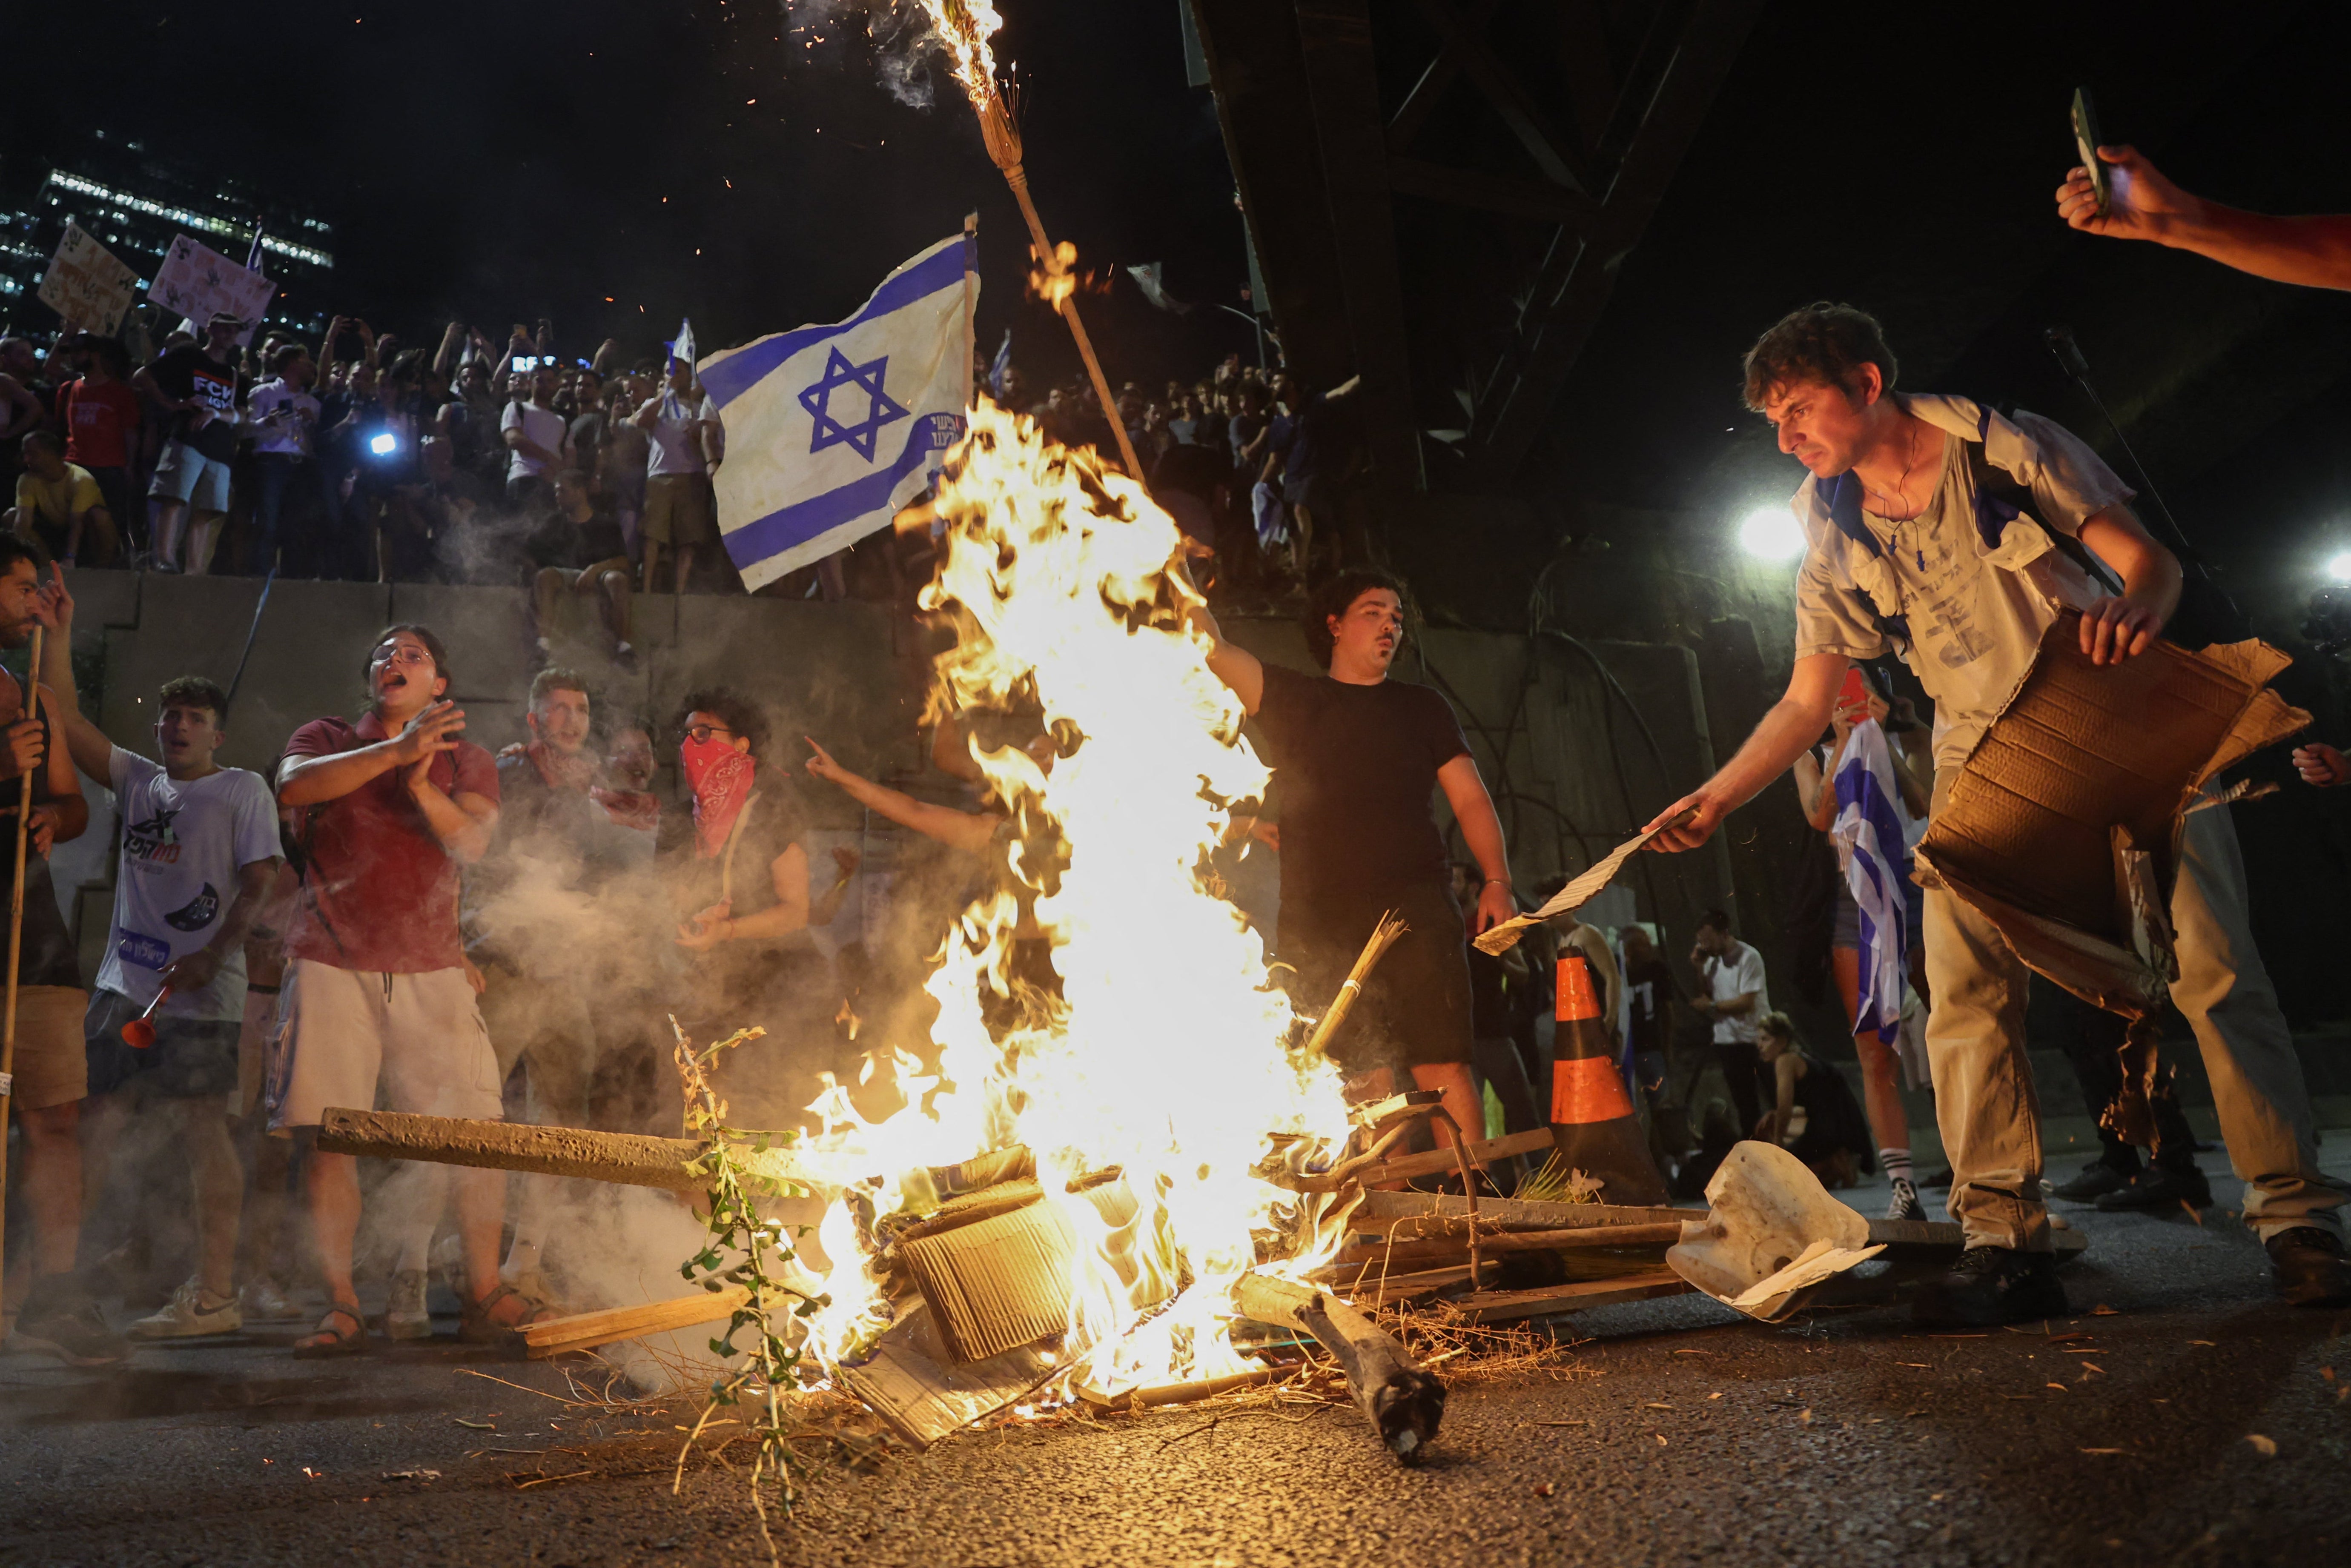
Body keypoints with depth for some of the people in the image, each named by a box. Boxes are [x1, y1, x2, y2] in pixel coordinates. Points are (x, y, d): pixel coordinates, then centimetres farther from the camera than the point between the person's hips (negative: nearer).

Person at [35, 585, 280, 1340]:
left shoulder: (243, 790, 2)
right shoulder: (138, 781, 17)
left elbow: (259, 884, -5)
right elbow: (67, 723, 11)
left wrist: (215, 954, -16)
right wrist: (56, 634, 4)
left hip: (200, 992, -6)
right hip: (124, 985, 6)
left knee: (204, 1130, -5)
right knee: (89, 1122, 7)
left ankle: (214, 1296, -3)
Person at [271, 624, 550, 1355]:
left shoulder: (466, 760, 15)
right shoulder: (325, 739, 14)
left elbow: (472, 843, -3)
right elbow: (294, 787, -10)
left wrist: (422, 788, -21)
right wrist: (396, 750, -19)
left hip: (431, 969, 1)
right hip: (332, 965, -1)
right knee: (328, 1137, -4)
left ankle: (485, 1293, 5)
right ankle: (340, 1307, 5)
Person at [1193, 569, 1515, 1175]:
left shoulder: (1423, 708, 19)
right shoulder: (1290, 699, 17)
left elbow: (1470, 800, 14)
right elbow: (1210, 646, 8)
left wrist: (1497, 881, 1)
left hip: (1414, 909, 0)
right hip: (1319, 923, 0)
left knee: (1443, 1068, -10)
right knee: (1366, 1081, -1)